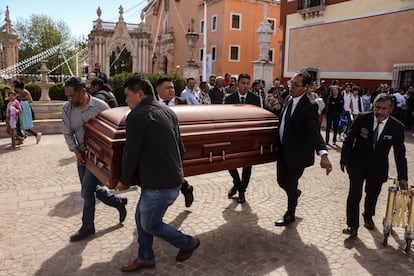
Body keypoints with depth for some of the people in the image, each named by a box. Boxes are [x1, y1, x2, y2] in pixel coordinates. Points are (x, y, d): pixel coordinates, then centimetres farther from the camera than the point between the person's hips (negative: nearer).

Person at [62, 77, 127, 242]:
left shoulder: (100, 106, -16)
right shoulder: (67, 109, -4)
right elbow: (67, 133, 2)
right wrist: (76, 151, -10)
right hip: (82, 154, 6)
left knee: (87, 191, -3)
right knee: (91, 188, 13)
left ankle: (87, 227, 17)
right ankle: (119, 202, 36)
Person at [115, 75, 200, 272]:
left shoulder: (137, 116, -16)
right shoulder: (169, 112, 9)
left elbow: (131, 153, -14)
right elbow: (180, 148, 13)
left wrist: (124, 180, 2)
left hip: (159, 185, -9)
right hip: (174, 178, 9)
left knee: (150, 225, 13)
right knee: (141, 217, 22)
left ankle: (188, 243, 29)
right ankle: (145, 258, 35)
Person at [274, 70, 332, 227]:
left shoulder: (309, 107, -23)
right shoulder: (289, 99, 1)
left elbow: (314, 131, -36)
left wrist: (323, 154, -50)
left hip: (297, 153, -6)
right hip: (283, 149, 6)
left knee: (290, 184, 9)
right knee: (281, 181, 17)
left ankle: (290, 215, 34)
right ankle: (295, 193, 51)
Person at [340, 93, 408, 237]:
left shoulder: (397, 127, -12)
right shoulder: (362, 118, -15)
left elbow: (400, 153, -6)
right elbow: (348, 140, -6)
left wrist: (402, 177, -6)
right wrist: (344, 160, -8)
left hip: (378, 167, 2)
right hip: (357, 163, -1)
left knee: (372, 194, 17)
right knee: (354, 194, -6)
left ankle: (368, 217, 45)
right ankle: (352, 225, 8)